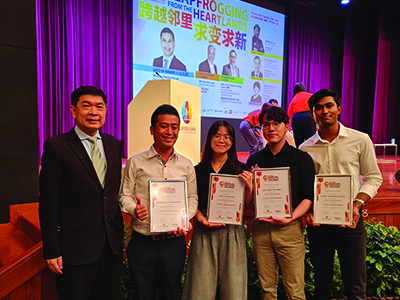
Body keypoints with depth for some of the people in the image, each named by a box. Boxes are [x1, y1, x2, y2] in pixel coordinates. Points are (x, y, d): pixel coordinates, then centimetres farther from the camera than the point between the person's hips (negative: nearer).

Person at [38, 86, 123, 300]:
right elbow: (48, 202, -9)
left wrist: (119, 233, 10)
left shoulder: (114, 145, 6)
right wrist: (52, 250, -9)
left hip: (112, 245, 5)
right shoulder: (56, 147, -9)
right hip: (75, 249, -5)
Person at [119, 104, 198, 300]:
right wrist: (135, 209, -20)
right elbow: (125, 195, 1)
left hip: (174, 241, 2)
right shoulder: (135, 162, 0)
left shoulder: (186, 165, 6)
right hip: (142, 241, -1)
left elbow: (192, 198, 8)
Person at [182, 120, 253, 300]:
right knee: (201, 284, 4)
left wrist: (249, 187, -13)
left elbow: (247, 207, 4)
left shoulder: (241, 170, 5)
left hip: (232, 230, 0)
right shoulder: (199, 170, 6)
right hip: (204, 231, 0)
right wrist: (202, 219, -8)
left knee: (233, 282, 5)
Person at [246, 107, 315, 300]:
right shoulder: (254, 160, 10)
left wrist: (290, 218, -15)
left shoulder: (301, 158, 3)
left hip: (290, 228, -2)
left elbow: (308, 196, -3)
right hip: (260, 227, 2)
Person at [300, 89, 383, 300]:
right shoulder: (305, 148, 4)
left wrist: (357, 204, -11)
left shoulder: (360, 140, 1)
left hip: (350, 221, -1)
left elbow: (373, 177, 3)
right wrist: (308, 210, -8)